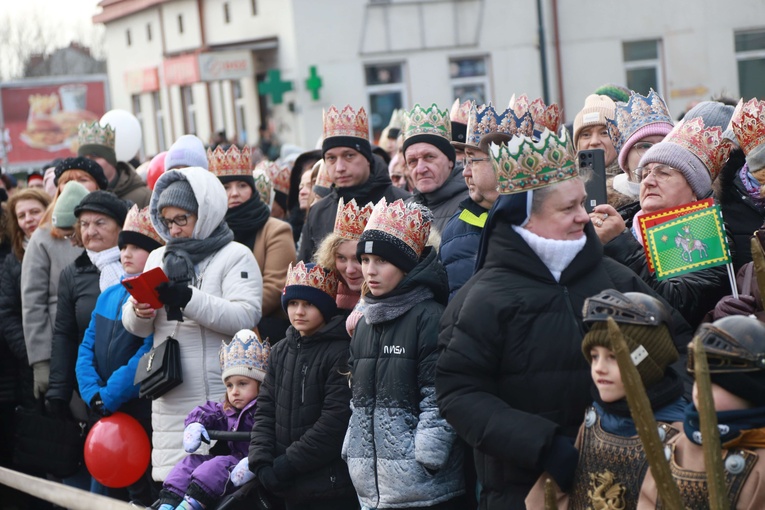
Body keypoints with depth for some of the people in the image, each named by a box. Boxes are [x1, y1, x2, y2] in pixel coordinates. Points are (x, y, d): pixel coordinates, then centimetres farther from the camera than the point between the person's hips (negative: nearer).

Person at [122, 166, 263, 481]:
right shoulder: (158, 258, 17)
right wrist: (139, 312, -11)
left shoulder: (236, 256, 0)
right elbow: (134, 327, 13)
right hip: (170, 397, 5)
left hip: (219, 395, -5)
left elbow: (245, 316, -15)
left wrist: (189, 298, -23)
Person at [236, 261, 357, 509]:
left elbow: (336, 420, -16)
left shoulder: (341, 352, -10)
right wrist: (262, 462, -6)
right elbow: (265, 410, 9)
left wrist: (287, 465, -15)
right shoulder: (280, 352, 12)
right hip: (292, 489, 6)